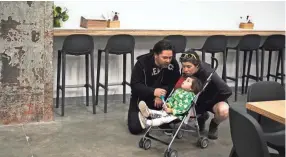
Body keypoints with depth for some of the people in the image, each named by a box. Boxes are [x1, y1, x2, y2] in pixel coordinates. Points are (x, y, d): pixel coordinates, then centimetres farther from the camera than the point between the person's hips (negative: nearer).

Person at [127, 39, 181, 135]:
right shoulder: (142, 63, -23)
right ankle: (134, 114, 19)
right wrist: (153, 91, -42)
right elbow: (135, 86, -25)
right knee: (135, 128, -14)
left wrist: (163, 93, -31)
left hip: (162, 97, 2)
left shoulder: (173, 63, -16)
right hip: (141, 98, -2)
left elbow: (175, 83, -13)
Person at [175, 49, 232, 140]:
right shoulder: (185, 72, -18)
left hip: (212, 100, -5)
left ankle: (214, 124, 0)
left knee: (223, 111, -38)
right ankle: (202, 116, 12)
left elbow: (227, 91, -32)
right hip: (197, 101, 5)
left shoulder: (208, 73, -33)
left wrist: (210, 103, -19)